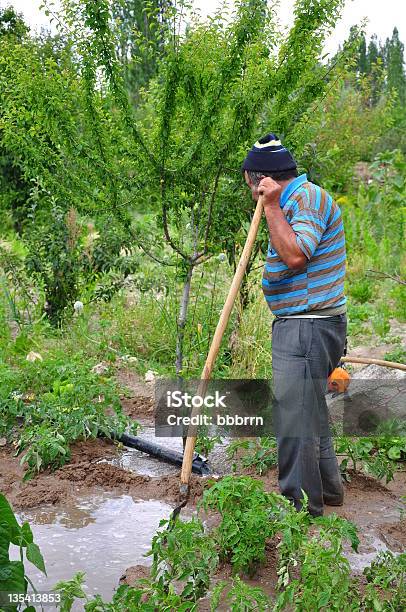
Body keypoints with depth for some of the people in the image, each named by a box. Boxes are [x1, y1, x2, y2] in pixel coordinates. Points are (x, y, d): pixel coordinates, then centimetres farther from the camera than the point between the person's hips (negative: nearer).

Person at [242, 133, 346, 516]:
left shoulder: (308, 198, -14)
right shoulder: (294, 202, 18)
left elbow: (296, 255, -27)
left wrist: (271, 207, -21)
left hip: (307, 329, -11)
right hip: (299, 326, 11)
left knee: (295, 417, -4)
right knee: (310, 411, 21)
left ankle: (300, 506, 9)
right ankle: (327, 488, 36)